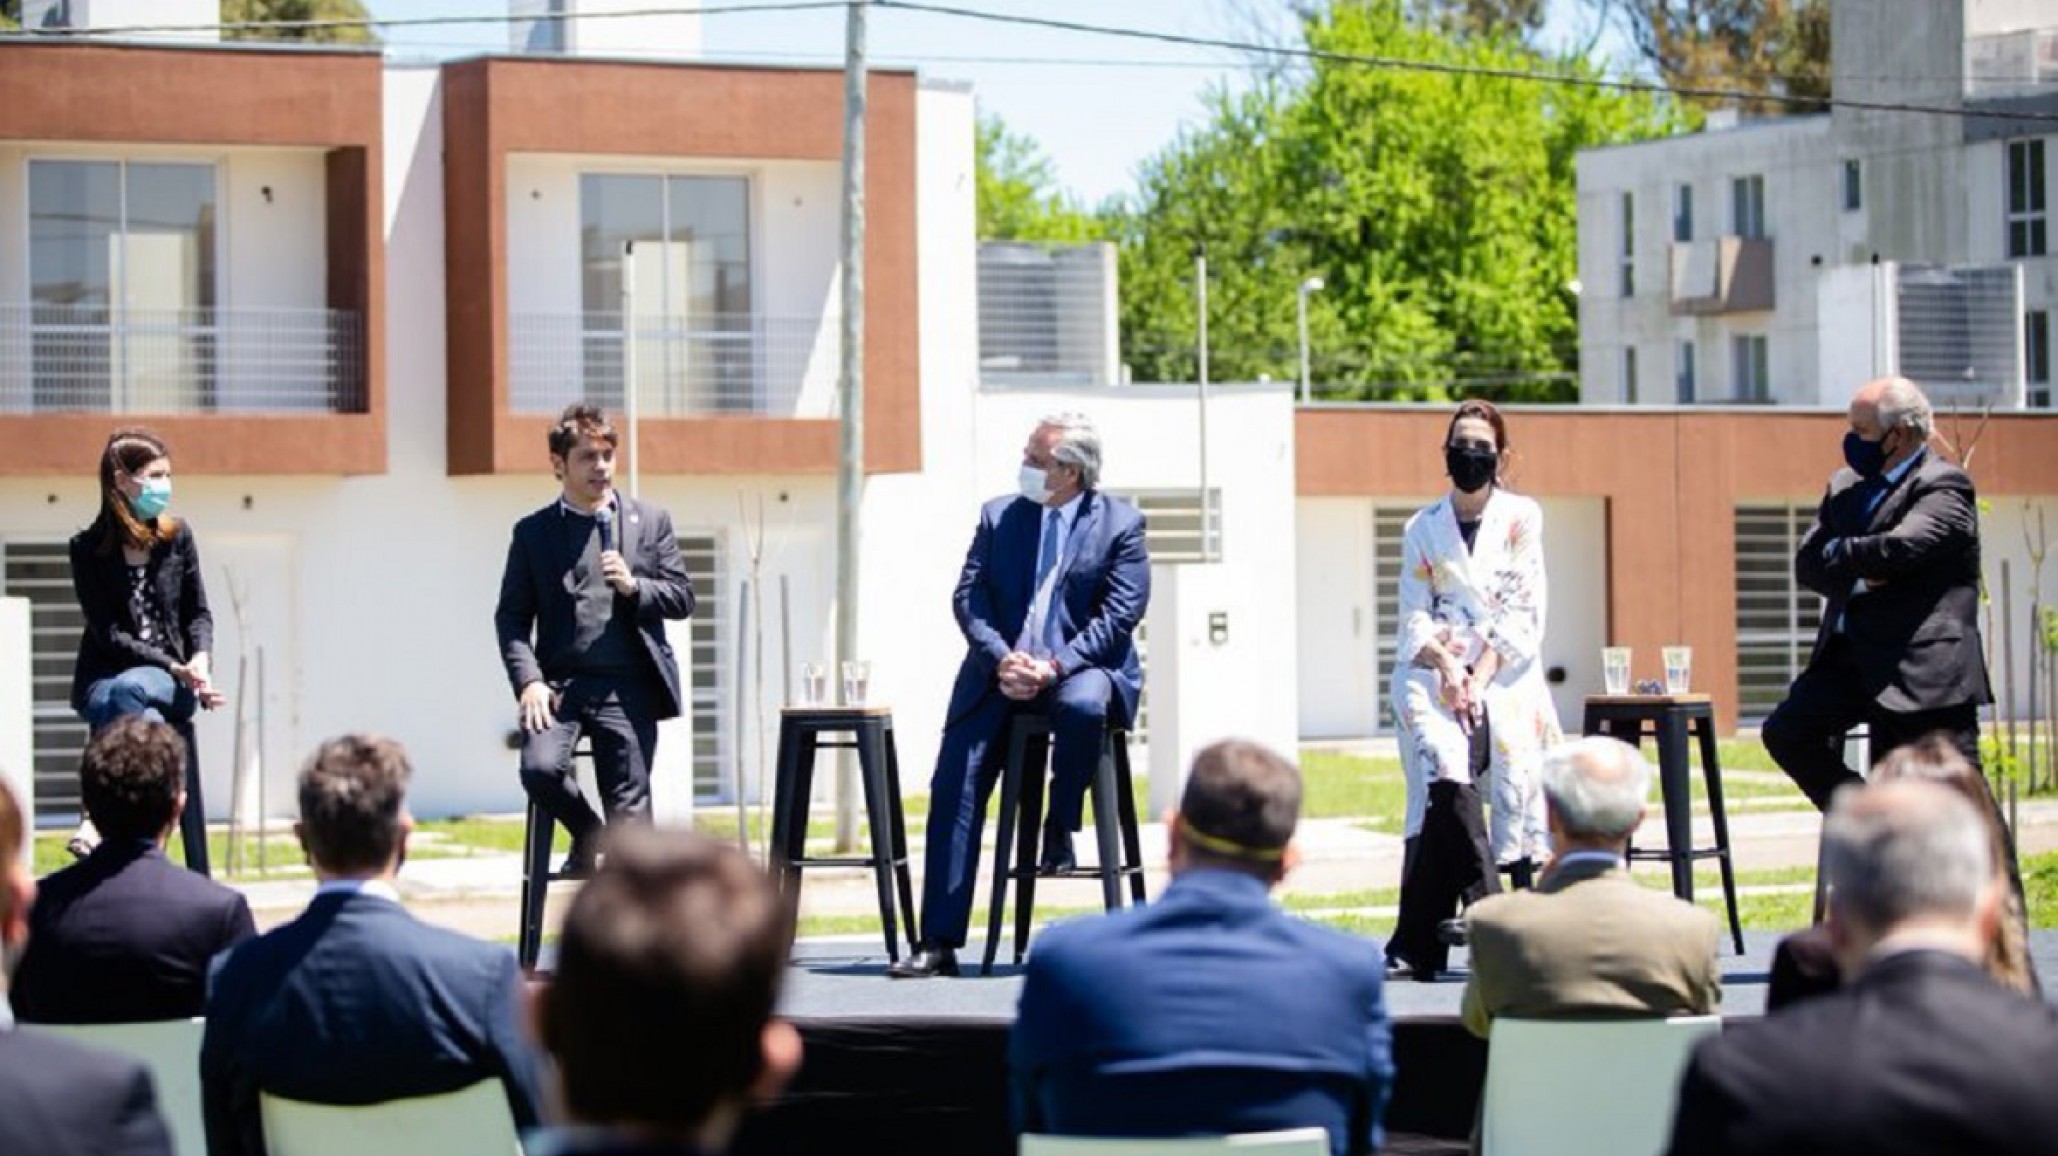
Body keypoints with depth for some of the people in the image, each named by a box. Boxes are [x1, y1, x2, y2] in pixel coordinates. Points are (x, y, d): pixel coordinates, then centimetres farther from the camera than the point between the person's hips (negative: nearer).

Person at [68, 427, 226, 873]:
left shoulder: (177, 537, 8)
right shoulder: (90, 548, -2)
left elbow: (199, 613, 12)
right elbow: (108, 634, -7)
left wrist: (200, 659, -10)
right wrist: (177, 669, -17)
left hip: (170, 682, 1)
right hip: (103, 680, -1)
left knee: (126, 690, -36)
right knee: (147, 720, -36)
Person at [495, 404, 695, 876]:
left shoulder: (651, 521, 12)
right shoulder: (533, 532, 9)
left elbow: (682, 598, 10)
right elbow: (512, 616, 5)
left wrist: (634, 587, -10)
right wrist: (528, 680, -10)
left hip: (628, 687, 0)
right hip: (559, 684, 0)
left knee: (630, 809, -3)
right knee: (540, 769, -23)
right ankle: (586, 834, 8)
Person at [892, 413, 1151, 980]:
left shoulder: (1120, 524, 0)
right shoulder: (999, 516, 10)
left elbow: (1120, 615, -8)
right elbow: (969, 597, 4)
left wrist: (1054, 667, -19)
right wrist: (1001, 660, -14)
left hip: (1080, 669, -3)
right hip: (1001, 673, 3)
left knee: (1083, 704, -39)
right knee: (953, 784, -13)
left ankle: (1059, 829, -13)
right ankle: (938, 943, -12)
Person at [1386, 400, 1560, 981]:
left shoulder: (1521, 518, 8)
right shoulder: (1422, 529, 13)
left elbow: (1523, 613, 1)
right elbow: (1416, 616, 8)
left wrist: (1479, 677, -10)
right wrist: (1447, 670, -11)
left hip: (1505, 673, 0)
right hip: (1435, 669, 0)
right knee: (1445, 766, -28)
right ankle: (1482, 905, -28)